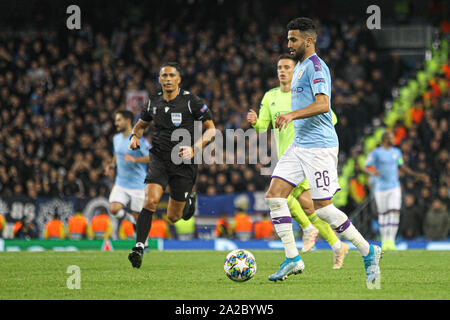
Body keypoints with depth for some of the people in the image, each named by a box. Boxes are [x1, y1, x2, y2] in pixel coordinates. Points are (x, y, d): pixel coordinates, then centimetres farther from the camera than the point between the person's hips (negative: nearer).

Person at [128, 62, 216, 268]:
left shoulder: (191, 102, -6)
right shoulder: (154, 103, 6)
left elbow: (211, 130, -3)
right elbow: (141, 124, 25)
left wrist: (195, 149, -18)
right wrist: (134, 136, 2)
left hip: (183, 164, -2)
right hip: (159, 160, 2)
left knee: (172, 217, 6)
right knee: (151, 200, -24)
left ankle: (189, 199, 41)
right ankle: (139, 247, -21)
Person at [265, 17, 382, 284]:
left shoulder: (315, 66, -11)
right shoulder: (300, 67, 19)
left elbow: (323, 104, -24)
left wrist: (293, 114, -33)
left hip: (319, 146, -10)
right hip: (299, 145, 10)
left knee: (323, 207, -8)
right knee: (274, 196, -3)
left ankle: (368, 252, 7)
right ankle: (293, 259, 0)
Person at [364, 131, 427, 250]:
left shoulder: (396, 152, 10)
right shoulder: (375, 153, -5)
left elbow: (402, 166, 23)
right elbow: (366, 168, -6)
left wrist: (415, 175, 18)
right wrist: (373, 172, -28)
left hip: (395, 187, 3)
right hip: (381, 188, -3)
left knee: (395, 212, -12)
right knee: (383, 214, 5)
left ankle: (391, 240, -12)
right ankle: (384, 241, 19)